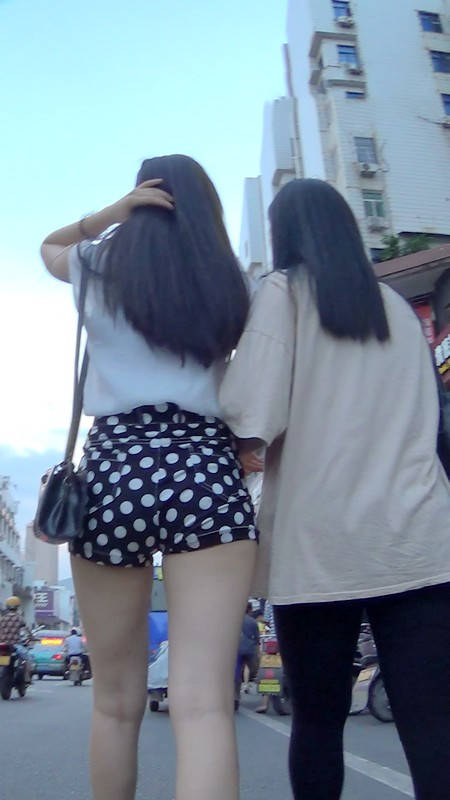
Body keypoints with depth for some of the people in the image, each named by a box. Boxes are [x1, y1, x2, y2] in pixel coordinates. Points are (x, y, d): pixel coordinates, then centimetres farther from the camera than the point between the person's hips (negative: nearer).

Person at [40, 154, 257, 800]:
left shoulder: (101, 265, 13)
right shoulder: (232, 283, 14)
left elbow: (48, 247, 35)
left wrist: (112, 212, 19)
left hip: (113, 469, 1)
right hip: (207, 469, 0)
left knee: (116, 702, 15)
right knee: (205, 703, -5)